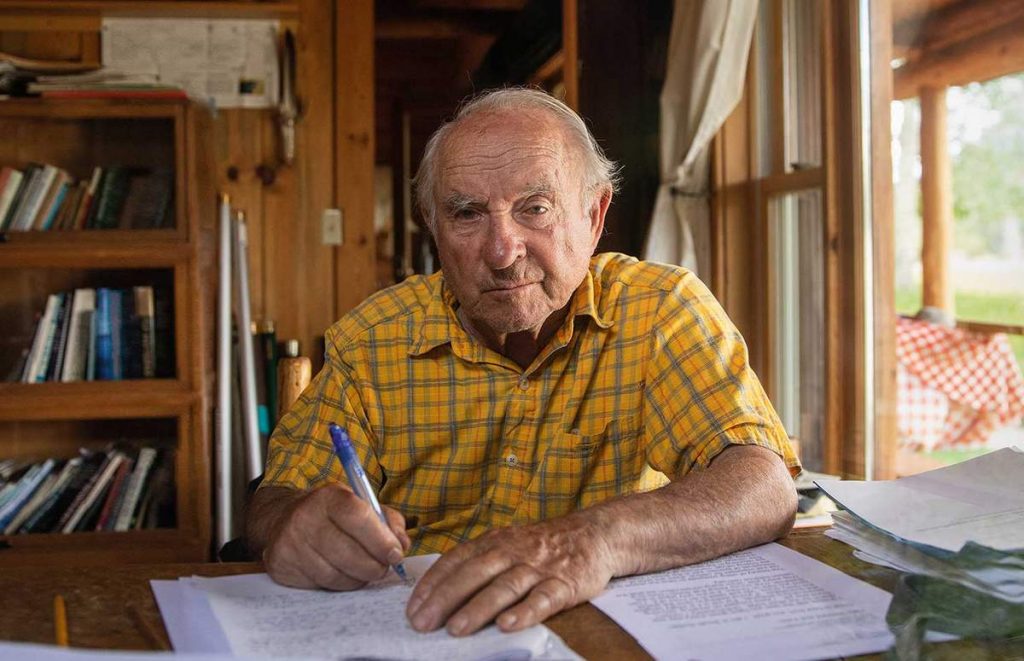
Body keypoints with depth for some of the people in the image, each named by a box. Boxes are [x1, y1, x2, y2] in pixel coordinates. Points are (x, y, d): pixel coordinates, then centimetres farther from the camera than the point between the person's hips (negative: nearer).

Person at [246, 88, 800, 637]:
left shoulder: (664, 310, -9)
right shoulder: (374, 339, -2)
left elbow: (766, 488, -20)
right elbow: (277, 498, 1)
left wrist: (598, 536, -39)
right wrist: (291, 524, -26)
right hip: (404, 629, 3)